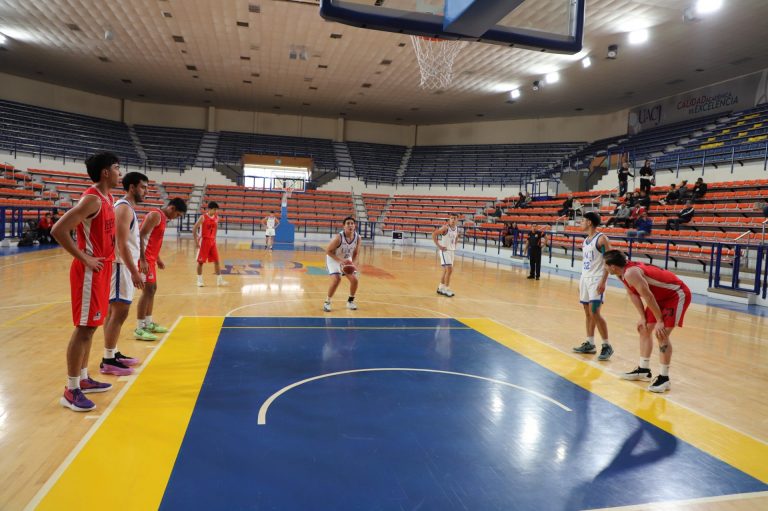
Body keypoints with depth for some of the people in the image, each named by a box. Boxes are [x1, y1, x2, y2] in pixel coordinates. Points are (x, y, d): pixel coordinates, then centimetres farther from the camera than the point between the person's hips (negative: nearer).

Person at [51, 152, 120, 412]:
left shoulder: (106, 198, 12)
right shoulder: (92, 199, -18)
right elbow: (58, 230, -24)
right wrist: (84, 258, -19)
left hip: (101, 269, 10)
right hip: (90, 272, -10)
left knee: (90, 327, 16)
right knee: (84, 328, -4)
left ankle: (83, 379, 28)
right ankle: (71, 390, 5)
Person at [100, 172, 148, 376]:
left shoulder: (128, 207, 15)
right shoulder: (124, 208, -15)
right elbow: (122, 244, -22)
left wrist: (135, 269, 21)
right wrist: (135, 272, -24)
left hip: (124, 266, 10)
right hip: (120, 266, -10)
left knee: (114, 312, 14)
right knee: (119, 312, -6)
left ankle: (113, 354, 23)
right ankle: (108, 361, 0)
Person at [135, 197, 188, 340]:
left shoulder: (163, 217, 15)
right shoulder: (155, 215, -15)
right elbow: (140, 236, -22)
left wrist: (158, 259, 23)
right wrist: (143, 260, -25)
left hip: (150, 258, 10)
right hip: (145, 258, -10)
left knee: (152, 289, 16)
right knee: (148, 290, -10)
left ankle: (148, 323, 25)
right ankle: (139, 329, -7)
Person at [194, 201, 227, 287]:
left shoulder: (216, 217, 3)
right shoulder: (203, 217, -13)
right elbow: (194, 229, -12)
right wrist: (196, 241, -17)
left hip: (212, 241, 5)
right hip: (204, 241, -5)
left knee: (216, 260, 3)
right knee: (201, 261, 2)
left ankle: (219, 280, 8)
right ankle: (199, 280, 12)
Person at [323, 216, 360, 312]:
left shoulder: (357, 237, -17)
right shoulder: (338, 237, -31)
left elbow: (355, 253, -1)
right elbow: (328, 250, -22)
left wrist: (352, 263, -18)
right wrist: (340, 260, -30)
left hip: (346, 260, 5)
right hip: (333, 259, -5)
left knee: (354, 280, -3)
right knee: (336, 280, -22)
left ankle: (350, 301, 21)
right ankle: (327, 302, -2)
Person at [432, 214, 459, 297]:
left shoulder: (456, 229, 4)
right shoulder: (445, 228, -17)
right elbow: (434, 234, -20)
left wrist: (454, 246, 13)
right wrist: (438, 246, -20)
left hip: (452, 251, 8)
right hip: (445, 250, -8)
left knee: (446, 270, 14)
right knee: (449, 269, -14)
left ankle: (441, 288, 27)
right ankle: (446, 289, -5)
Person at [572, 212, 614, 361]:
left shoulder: (601, 239, -11)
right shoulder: (585, 241, 14)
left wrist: (603, 281, -21)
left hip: (596, 280, -8)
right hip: (585, 279, 8)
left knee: (594, 312, -12)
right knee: (587, 313, 10)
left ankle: (607, 346, -2)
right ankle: (589, 344, 18)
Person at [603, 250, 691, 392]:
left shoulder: (630, 273, -32)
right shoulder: (623, 273, -2)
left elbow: (648, 297, -30)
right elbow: (633, 294, 5)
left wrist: (659, 321, -23)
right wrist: (643, 317, 1)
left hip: (677, 294, -10)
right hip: (662, 296, 10)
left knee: (661, 334, -16)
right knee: (644, 329, 12)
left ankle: (664, 377, -6)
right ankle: (643, 370, 21)